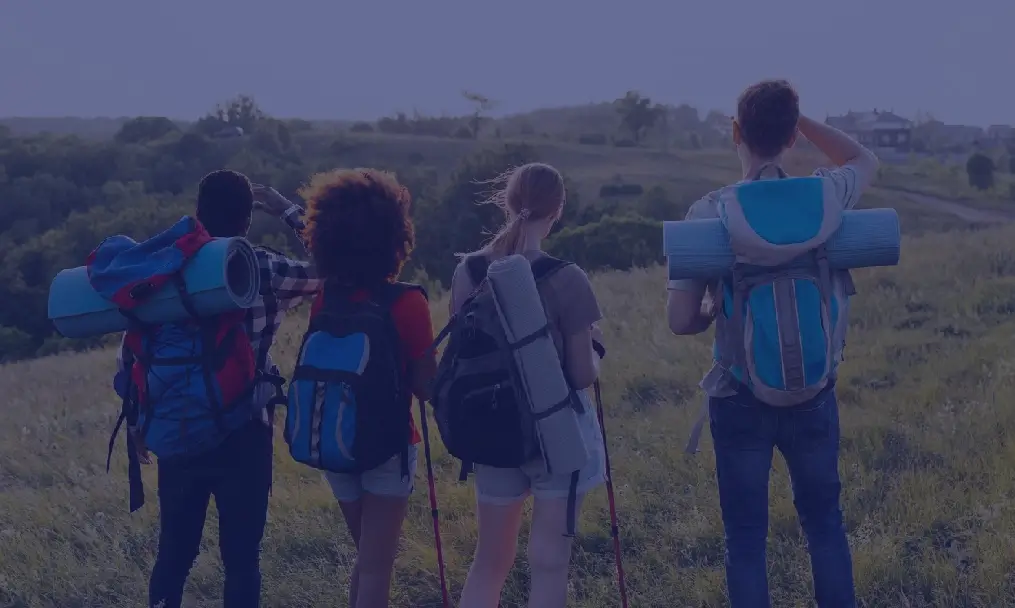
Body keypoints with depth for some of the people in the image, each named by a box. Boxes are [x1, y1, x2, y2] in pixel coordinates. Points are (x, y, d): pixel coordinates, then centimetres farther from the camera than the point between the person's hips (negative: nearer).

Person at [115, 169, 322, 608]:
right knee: (241, 558, 5)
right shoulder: (265, 273, -8)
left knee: (174, 553, 15)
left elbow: (131, 354, 4)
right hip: (244, 436, -3)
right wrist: (289, 212, 9)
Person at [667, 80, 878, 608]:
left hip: (739, 399, -2)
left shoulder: (708, 213, -12)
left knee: (746, 535, 10)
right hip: (813, 394, 2)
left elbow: (681, 321, -11)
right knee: (823, 519, 21)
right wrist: (798, 117, 10)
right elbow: (866, 160, 19)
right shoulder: (824, 196, -6)